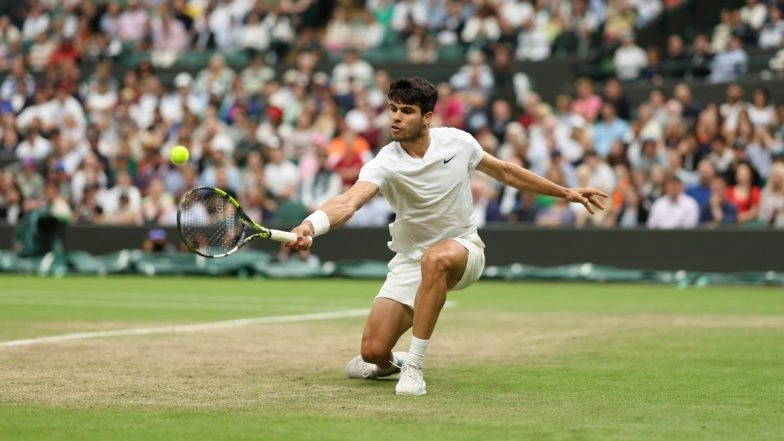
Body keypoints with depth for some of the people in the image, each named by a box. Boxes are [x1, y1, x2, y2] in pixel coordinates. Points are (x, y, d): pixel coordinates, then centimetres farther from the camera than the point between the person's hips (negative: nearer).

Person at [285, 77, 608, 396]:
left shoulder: (458, 142, -11)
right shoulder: (385, 163, -20)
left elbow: (504, 172, 8)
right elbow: (349, 201, -40)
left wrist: (565, 192, 13)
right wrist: (311, 225, -62)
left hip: (463, 250, 0)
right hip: (410, 260, 1)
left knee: (435, 259, -39)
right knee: (373, 351, -11)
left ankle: (413, 367, -30)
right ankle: (388, 363, 30)